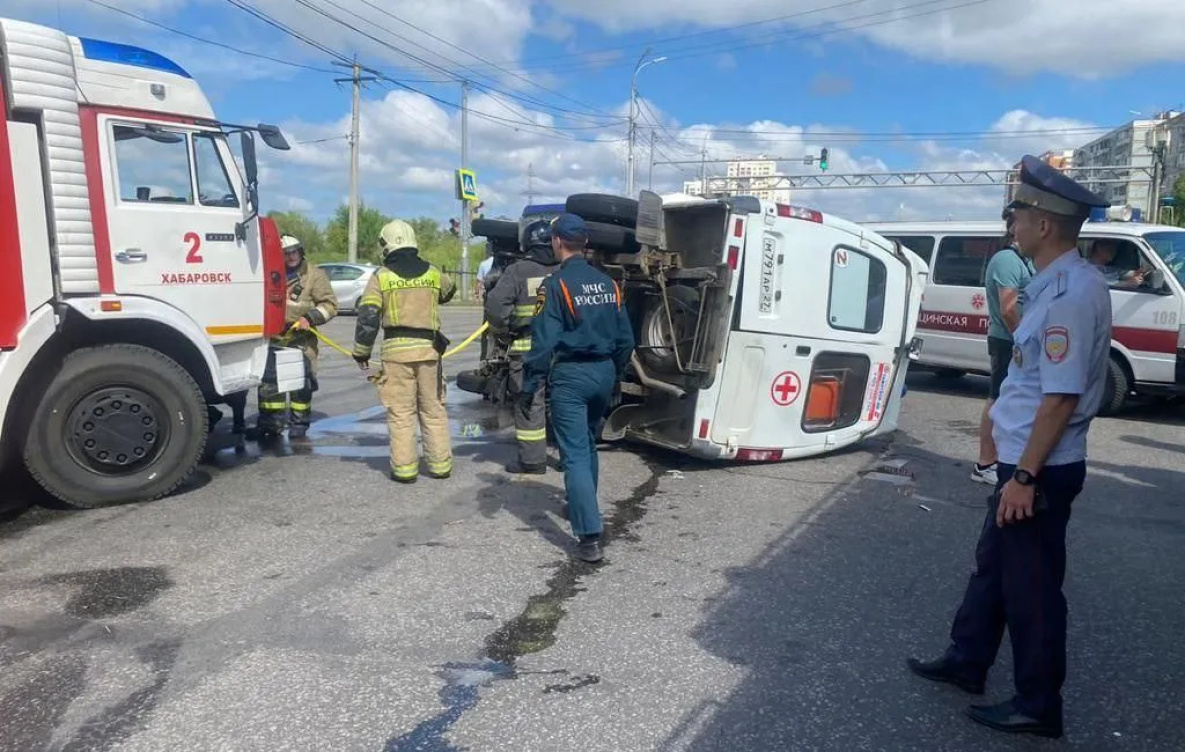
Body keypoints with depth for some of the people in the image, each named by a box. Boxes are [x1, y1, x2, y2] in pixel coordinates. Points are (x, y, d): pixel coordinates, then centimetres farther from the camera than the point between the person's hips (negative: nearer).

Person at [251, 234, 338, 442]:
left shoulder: (314, 275, -1)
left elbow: (330, 304, -4)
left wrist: (309, 318, -16)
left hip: (302, 339, -4)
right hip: (275, 337, 4)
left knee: (301, 382, 0)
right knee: (269, 382, 4)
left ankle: (299, 425, 12)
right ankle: (270, 424, 15)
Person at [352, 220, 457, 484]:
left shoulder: (381, 276, -1)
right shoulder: (433, 273, 7)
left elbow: (368, 318, -5)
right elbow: (449, 291, 30)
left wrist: (362, 352, 4)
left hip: (396, 350, -2)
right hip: (429, 348, 3)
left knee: (401, 412, 4)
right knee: (433, 410, 11)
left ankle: (404, 468, 6)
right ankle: (440, 464, 16)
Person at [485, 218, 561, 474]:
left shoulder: (518, 271, -6)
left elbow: (495, 304, -14)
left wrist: (502, 328, 0)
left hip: (527, 348, -3)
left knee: (529, 404, 4)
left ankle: (532, 460, 7)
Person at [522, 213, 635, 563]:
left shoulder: (556, 284, -11)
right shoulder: (609, 283, 8)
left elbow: (544, 341, -16)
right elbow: (625, 339, 11)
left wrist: (530, 386, -10)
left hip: (571, 375, -6)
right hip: (604, 371, 7)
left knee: (575, 453, -5)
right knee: (588, 444, 24)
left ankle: (590, 537, -11)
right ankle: (581, 507, 40)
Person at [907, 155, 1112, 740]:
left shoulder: (1071, 293, -23)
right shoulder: (1058, 283, 8)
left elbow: (1062, 397, -25)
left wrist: (1024, 476, -22)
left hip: (1041, 470, -10)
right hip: (1026, 461, 10)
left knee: (1030, 586, 5)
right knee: (993, 564, 21)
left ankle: (1038, 706, 22)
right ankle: (966, 662, 37)